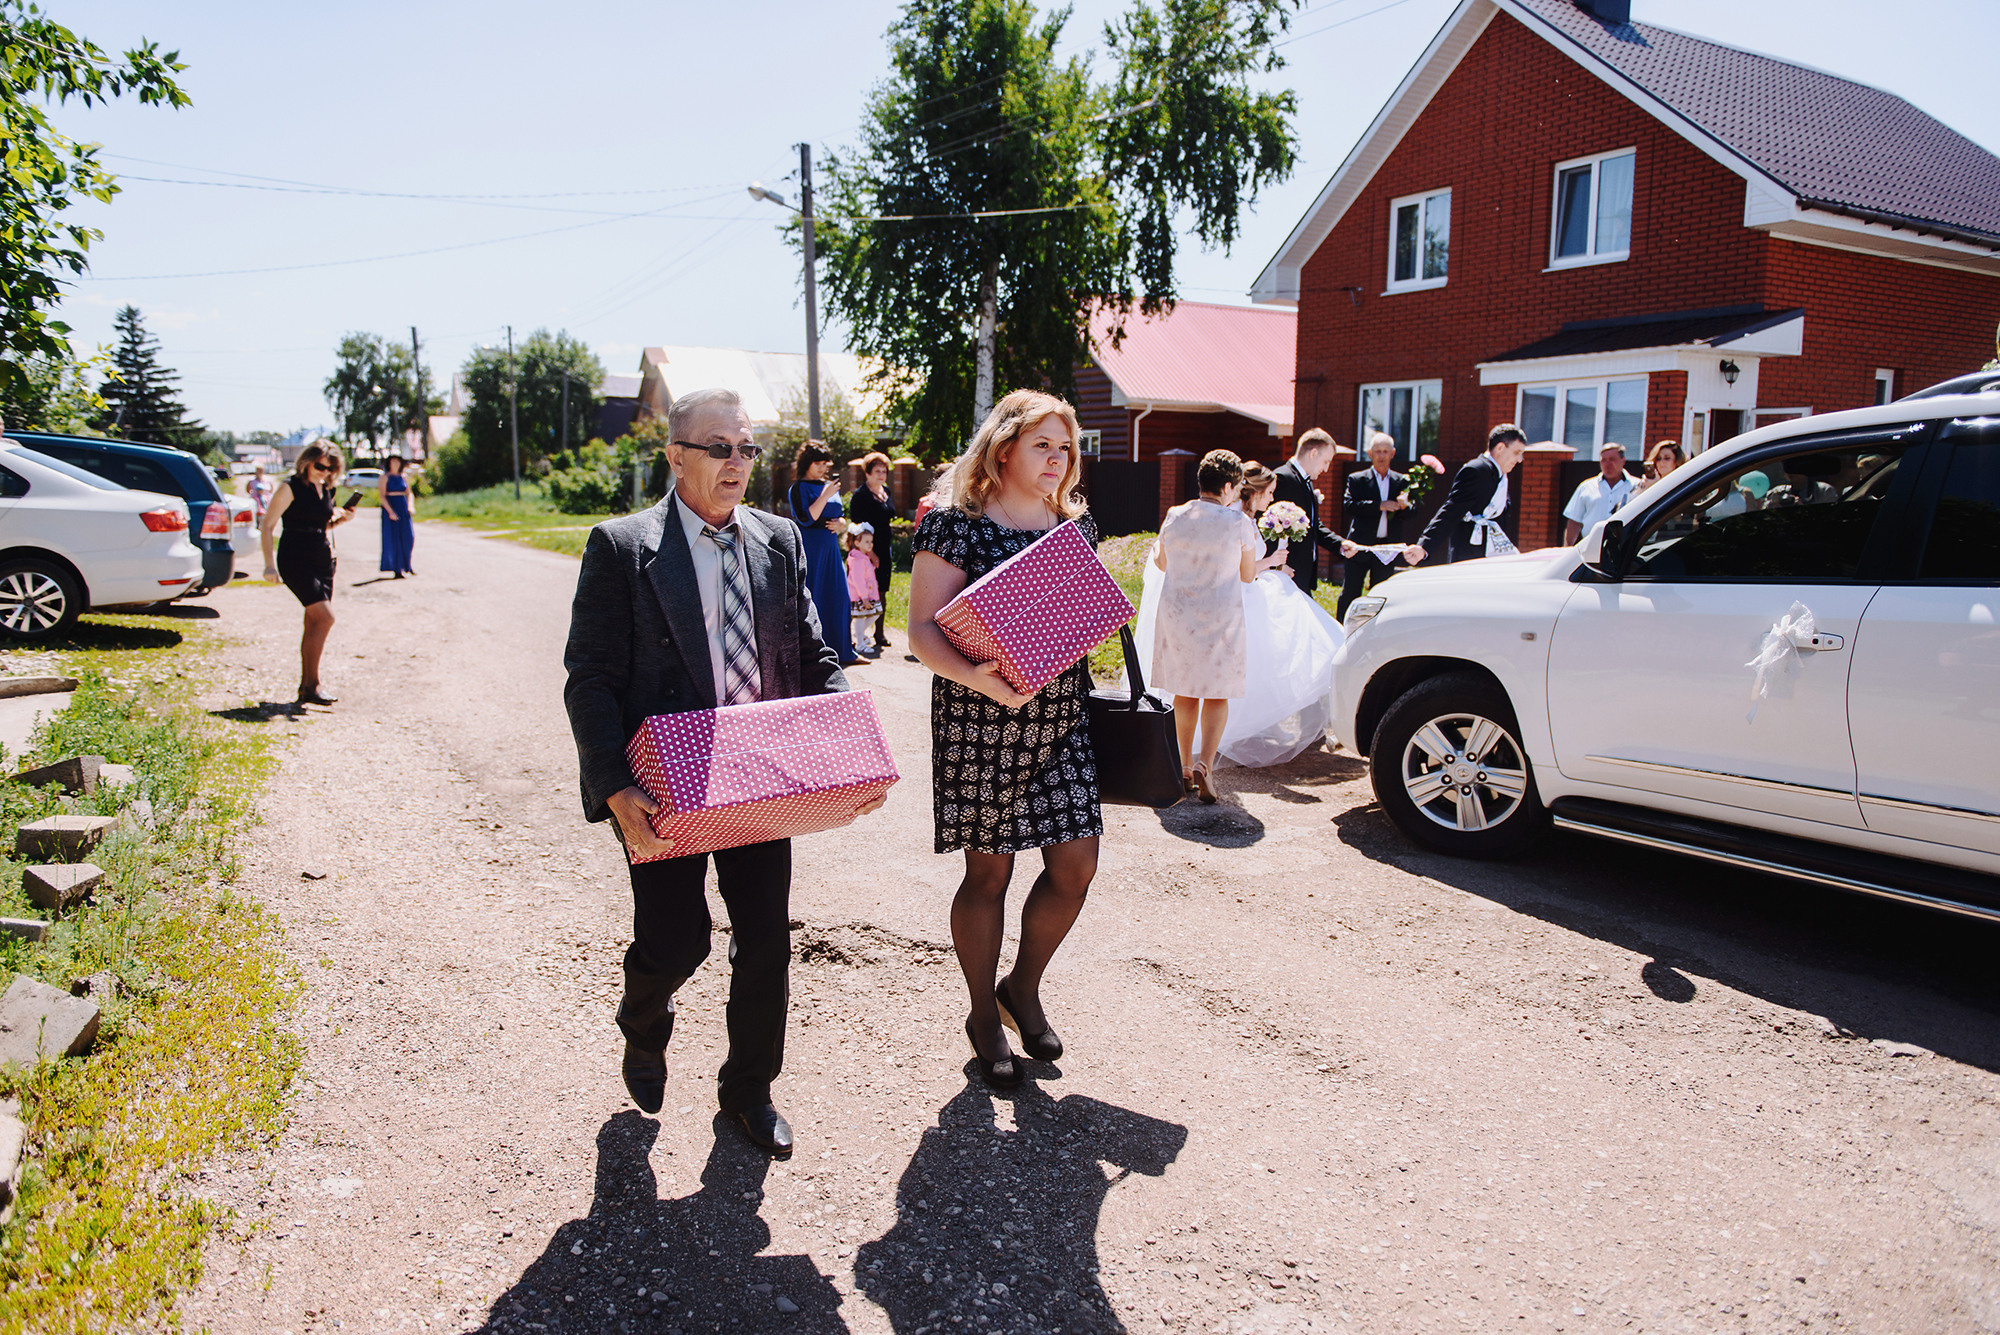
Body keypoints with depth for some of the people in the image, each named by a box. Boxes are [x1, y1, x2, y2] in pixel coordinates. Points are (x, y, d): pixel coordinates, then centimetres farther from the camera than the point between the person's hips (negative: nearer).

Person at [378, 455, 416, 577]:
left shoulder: (403, 477, 13)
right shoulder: (384, 477, -3)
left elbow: (409, 493, 16)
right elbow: (381, 495, -10)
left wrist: (411, 506, -4)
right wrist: (390, 511, -19)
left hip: (403, 508, 5)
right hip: (390, 507, -5)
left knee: (408, 537, 1)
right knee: (393, 538, -3)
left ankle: (406, 565, 17)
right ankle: (397, 570, 0)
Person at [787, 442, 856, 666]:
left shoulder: (830, 486, 15)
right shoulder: (798, 488, -5)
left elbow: (842, 516, 21)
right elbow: (805, 519, -17)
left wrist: (840, 524, -1)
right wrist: (825, 496, -19)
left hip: (830, 547, 6)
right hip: (810, 549, -6)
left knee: (837, 596, 5)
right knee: (811, 598, -4)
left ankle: (842, 650, 12)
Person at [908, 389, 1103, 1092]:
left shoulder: (1076, 524, 11)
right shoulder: (956, 523, -8)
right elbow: (923, 630, -12)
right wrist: (980, 678, -28)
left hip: (1063, 718, 6)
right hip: (980, 723, -5)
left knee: (1075, 867, 3)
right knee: (988, 873, 6)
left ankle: (1023, 988, 30)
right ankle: (983, 1017, 27)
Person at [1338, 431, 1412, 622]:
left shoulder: (1402, 482, 11)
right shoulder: (1356, 479, 4)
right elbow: (1349, 506, -13)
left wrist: (1405, 506, -21)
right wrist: (1379, 506, -22)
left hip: (1387, 548, 3)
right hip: (1360, 547, -2)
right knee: (1349, 595, -3)